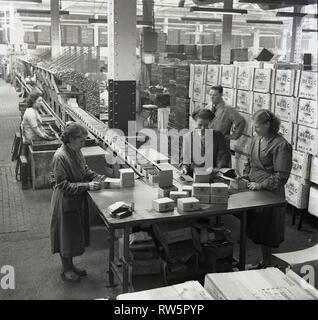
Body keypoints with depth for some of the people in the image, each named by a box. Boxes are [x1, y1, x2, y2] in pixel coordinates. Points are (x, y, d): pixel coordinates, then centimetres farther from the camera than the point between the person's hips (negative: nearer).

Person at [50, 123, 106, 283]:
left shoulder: (76, 152, 1)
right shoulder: (60, 157, -25)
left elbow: (85, 170, 15)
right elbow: (63, 185, -24)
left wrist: (96, 177, -4)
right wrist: (87, 186, -27)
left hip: (78, 201, 8)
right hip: (66, 202, -8)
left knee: (76, 233, 19)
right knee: (67, 235, 7)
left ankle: (70, 265, 36)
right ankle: (66, 270, 25)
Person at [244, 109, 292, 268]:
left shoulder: (281, 145, -16)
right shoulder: (257, 139, 7)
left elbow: (281, 176, -17)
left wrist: (261, 185, -19)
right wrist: (246, 176, 8)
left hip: (270, 192, -7)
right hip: (255, 189, 7)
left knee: (266, 230, 3)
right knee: (257, 229, 12)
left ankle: (267, 264, 19)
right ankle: (264, 261, 27)